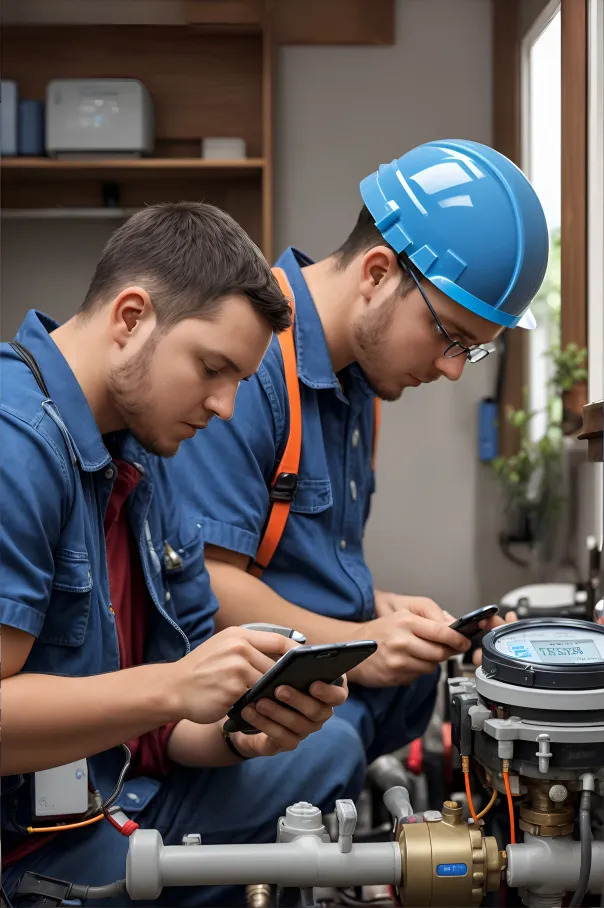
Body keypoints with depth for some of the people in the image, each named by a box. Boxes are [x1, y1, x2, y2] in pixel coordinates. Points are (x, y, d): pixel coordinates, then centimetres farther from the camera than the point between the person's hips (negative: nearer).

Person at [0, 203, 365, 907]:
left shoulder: (143, 465, 6)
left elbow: (164, 716, 5)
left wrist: (245, 730, -14)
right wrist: (172, 687, -29)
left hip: (118, 791, 9)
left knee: (326, 753, 17)